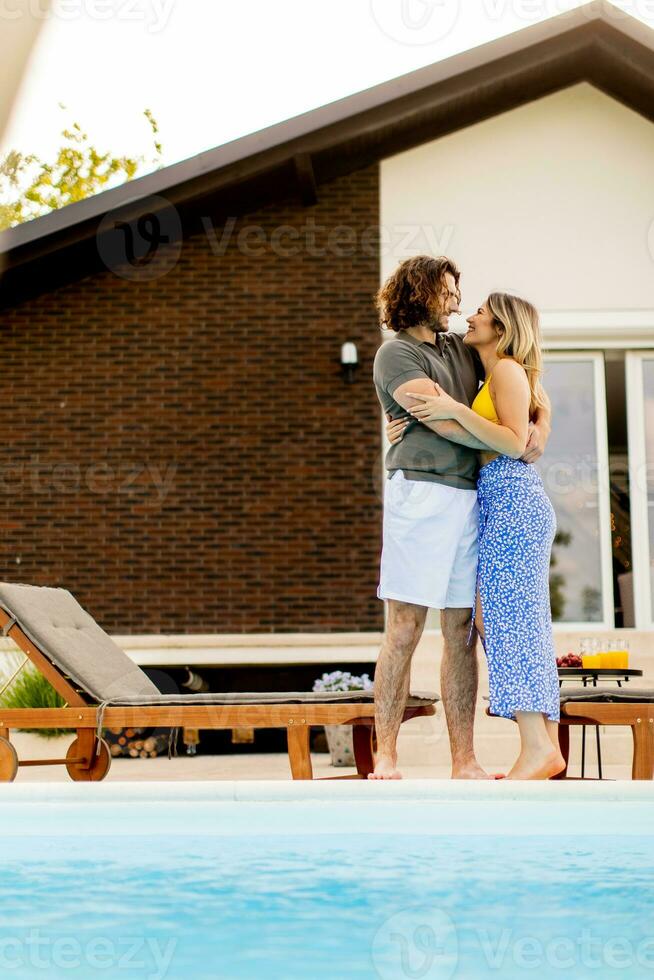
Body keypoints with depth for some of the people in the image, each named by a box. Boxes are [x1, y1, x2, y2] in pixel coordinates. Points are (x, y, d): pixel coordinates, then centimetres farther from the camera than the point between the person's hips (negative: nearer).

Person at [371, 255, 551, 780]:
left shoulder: (463, 348, 22)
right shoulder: (396, 353, 2)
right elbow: (444, 422, -9)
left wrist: (542, 424, 7)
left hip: (470, 496, 6)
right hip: (422, 491, -6)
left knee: (462, 631, 4)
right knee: (405, 627, -8)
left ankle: (465, 762, 5)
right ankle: (386, 759, -4)